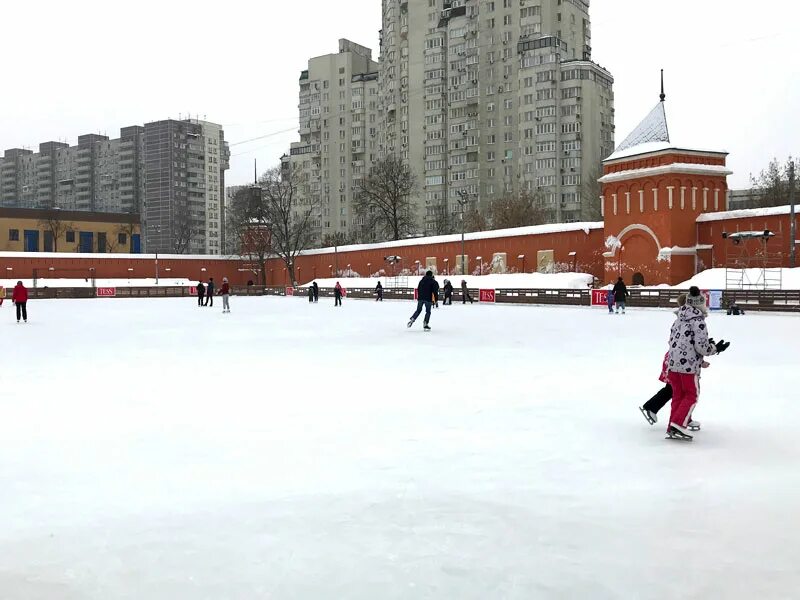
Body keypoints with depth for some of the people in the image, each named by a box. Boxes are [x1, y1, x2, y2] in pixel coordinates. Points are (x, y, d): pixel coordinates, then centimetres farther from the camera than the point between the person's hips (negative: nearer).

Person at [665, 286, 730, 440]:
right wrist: (716, 348, 4)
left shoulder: (678, 320, 11)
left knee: (678, 395, 15)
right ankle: (679, 424, -6)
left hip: (673, 364, 7)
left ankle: (672, 428, 14)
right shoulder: (698, 322, -12)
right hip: (689, 366, -7)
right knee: (691, 395, 6)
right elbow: (702, 347, -16)